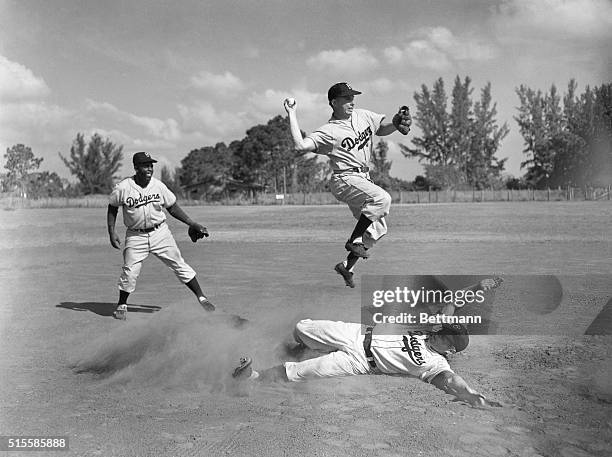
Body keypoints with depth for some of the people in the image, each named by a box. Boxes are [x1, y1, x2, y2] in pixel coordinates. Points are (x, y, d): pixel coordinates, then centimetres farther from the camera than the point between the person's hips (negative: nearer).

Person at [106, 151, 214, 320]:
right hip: (135, 236, -1)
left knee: (180, 265, 0)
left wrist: (193, 224, 2)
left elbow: (172, 207, 6)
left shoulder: (159, 186, -4)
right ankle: (122, 305, 18)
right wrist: (112, 232, -5)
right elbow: (112, 209, 5)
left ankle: (201, 297, 9)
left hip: (160, 232, 1)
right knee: (130, 272, -6)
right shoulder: (122, 188, -10)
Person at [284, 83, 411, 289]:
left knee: (377, 228, 9)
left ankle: (347, 266, 19)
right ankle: (353, 241, -17)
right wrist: (292, 114, -23)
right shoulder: (328, 131, -11)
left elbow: (383, 128, 19)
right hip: (345, 179, -8)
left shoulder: (363, 116, 10)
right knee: (382, 198, -31)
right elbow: (301, 145, -22)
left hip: (364, 179, 8)